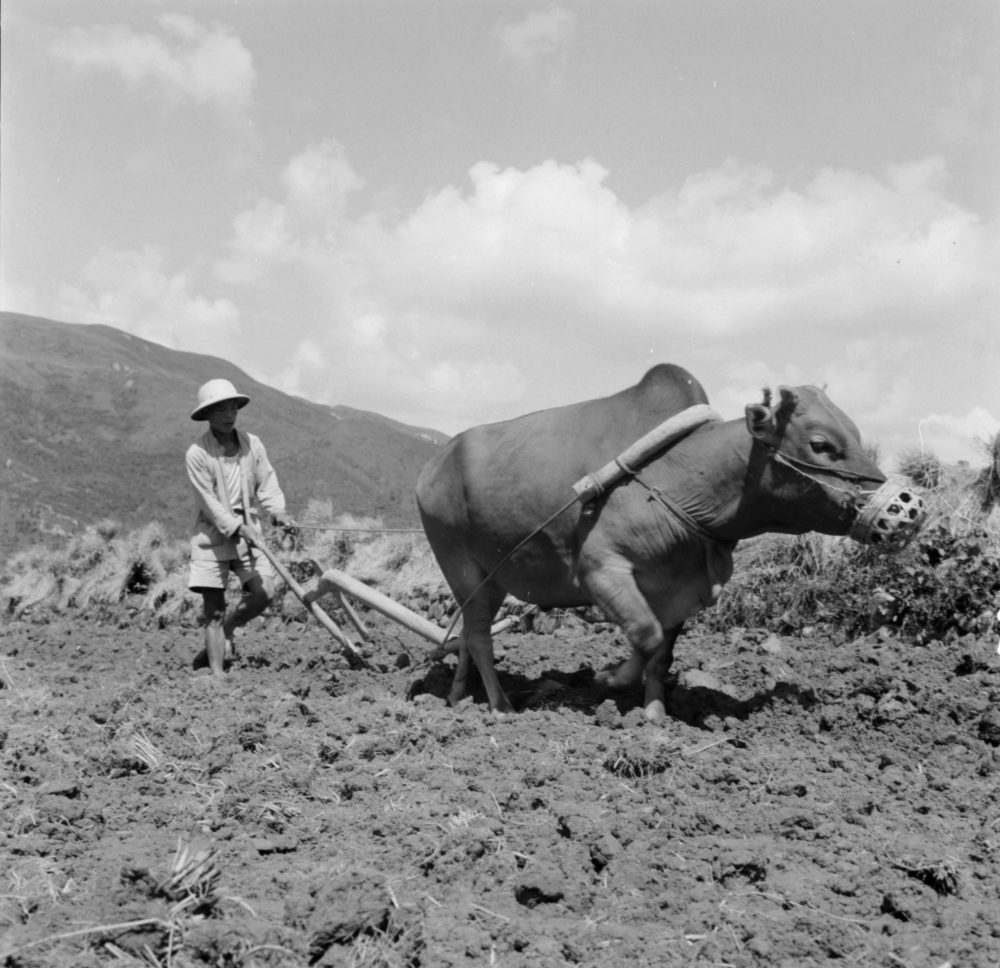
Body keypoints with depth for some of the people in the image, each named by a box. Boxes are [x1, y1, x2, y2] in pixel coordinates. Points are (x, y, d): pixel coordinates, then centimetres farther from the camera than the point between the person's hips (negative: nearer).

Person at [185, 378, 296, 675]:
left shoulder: (252, 444, 3)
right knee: (214, 608, -3)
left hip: (248, 530, 4)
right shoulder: (197, 453, -10)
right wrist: (237, 528, -23)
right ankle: (217, 674, 0)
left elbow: (267, 484, 3)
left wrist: (278, 512, -16)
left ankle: (229, 627, 19)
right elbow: (208, 500, -14)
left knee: (264, 592, -10)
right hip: (212, 534, -4)